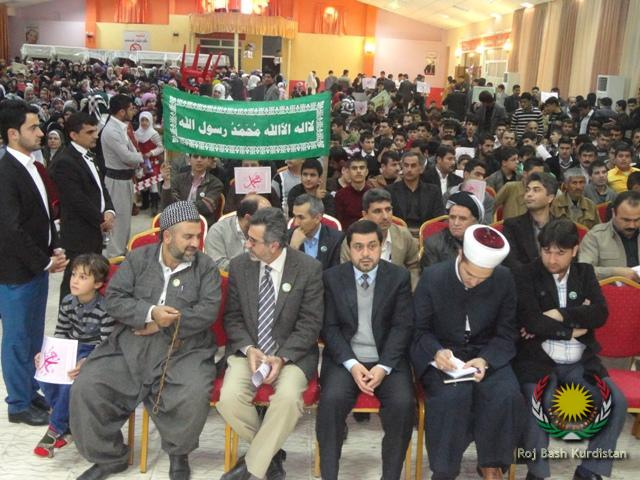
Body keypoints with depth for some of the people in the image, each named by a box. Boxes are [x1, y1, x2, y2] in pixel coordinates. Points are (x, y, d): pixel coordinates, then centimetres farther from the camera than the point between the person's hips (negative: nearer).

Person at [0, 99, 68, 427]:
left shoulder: (32, 166, 8)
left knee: (33, 336, 18)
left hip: (37, 268, 8)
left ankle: (31, 390, 33)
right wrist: (45, 262, -14)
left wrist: (55, 249, 5)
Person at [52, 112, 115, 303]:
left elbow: (100, 187, 14)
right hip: (78, 235, -9)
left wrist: (109, 212, -4)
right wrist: (102, 220, -11)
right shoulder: (65, 162, -18)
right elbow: (78, 201, -22)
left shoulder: (89, 155, 12)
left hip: (95, 232, 9)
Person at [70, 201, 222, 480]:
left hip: (184, 351, -2)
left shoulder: (206, 267, 4)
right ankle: (109, 456, 11)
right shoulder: (138, 259, 8)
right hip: (129, 347, 2)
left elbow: (208, 310, -7)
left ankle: (178, 454, 4)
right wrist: (151, 312, -16)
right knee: (85, 387, -14)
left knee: (194, 395, -30)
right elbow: (114, 299, 1)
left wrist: (162, 325, -12)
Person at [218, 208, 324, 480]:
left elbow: (310, 324, -8)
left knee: (288, 397, -32)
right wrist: (249, 349, -14)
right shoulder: (239, 266, 0)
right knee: (229, 398, -24)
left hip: (292, 353, -2)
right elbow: (233, 317, 5)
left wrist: (282, 358, -19)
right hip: (248, 350, 3)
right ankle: (270, 452, 3)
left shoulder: (309, 269, -9)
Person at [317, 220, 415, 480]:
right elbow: (330, 327, 0)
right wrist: (352, 364, -14)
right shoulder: (332, 277, 4)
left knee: (403, 403, -26)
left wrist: (383, 367, -15)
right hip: (345, 358, 0)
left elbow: (402, 327, -2)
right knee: (332, 399, -28)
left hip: (387, 359, 0)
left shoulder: (399, 277, 3)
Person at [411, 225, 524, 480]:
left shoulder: (504, 280, -6)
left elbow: (506, 334, 1)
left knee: (507, 396, -27)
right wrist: (437, 352, -24)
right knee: (453, 396, -33)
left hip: (486, 353, 2)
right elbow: (419, 329, -2)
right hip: (443, 354, -2)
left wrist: (485, 359, -19)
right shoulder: (432, 277, -11)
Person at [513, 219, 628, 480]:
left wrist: (560, 315, -13)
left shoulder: (585, 273, 12)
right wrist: (574, 327, -5)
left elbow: (600, 313, -3)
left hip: (580, 363, 4)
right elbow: (532, 322, -13)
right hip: (538, 361, -4)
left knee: (617, 403, -14)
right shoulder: (525, 276, -1)